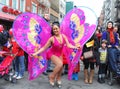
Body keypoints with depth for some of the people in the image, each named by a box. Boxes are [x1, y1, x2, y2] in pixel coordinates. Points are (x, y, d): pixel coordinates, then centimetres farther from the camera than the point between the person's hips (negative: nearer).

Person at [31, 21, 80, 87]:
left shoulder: (63, 36, -13)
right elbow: (44, 48, -20)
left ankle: (58, 80, 35)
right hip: (52, 54, -5)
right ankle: (51, 77, -2)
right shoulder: (52, 39, -24)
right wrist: (35, 53, -26)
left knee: (60, 67, 5)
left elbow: (68, 45, -13)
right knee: (60, 64, -26)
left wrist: (75, 47, -29)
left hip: (59, 54, 5)